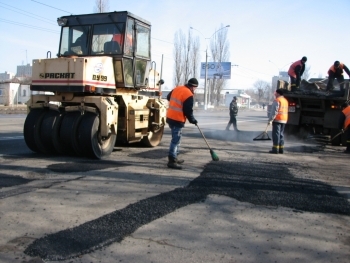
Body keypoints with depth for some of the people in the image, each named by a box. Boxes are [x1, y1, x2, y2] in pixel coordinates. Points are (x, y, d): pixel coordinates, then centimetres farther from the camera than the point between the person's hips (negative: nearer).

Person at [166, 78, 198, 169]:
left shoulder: (177, 88, 9)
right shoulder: (189, 95, -15)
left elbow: (168, 97, 25)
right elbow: (188, 110, -15)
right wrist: (192, 120, 1)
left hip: (170, 117, 9)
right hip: (178, 120, -9)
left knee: (176, 139, 20)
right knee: (176, 140, -6)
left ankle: (174, 158, 28)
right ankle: (172, 161, -6)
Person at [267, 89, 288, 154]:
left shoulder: (277, 100, -11)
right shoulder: (285, 100, 16)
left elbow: (274, 111, -16)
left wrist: (270, 120, -14)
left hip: (277, 120, -8)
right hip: (284, 120, 8)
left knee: (276, 134, -6)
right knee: (281, 134, 12)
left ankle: (275, 149, -8)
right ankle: (281, 149, 12)